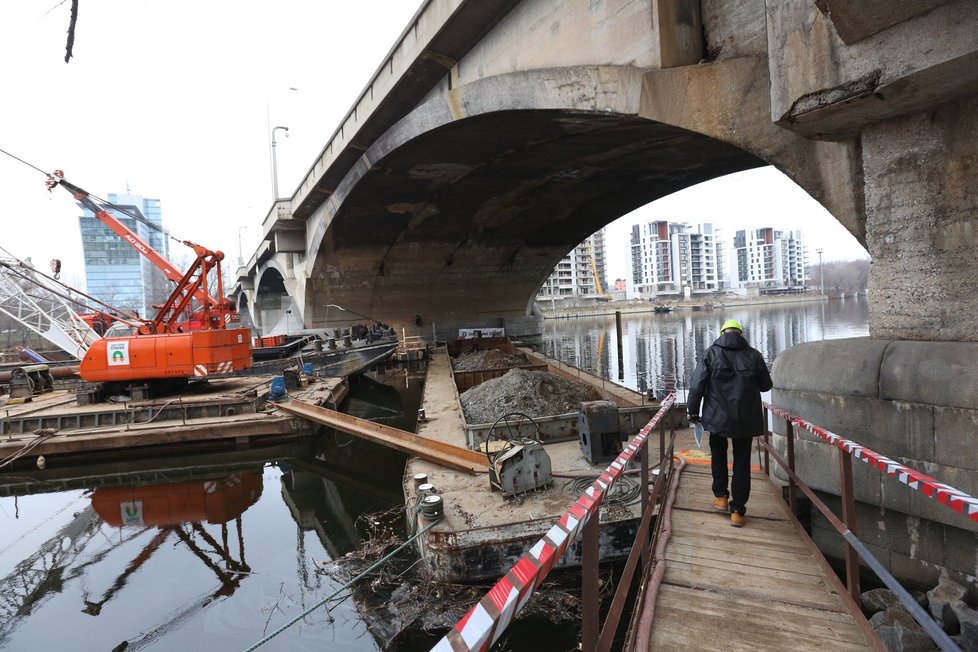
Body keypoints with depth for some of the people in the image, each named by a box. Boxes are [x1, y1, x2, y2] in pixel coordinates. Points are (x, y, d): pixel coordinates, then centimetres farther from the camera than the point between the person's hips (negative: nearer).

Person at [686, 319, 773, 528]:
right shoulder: (753, 355, 2)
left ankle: (721, 496, 21)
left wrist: (693, 411, 3)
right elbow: (766, 385, 12)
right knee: (742, 463, 8)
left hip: (718, 417, -1)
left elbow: (697, 385, -7)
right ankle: (737, 511, 9)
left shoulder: (711, 353, -2)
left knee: (718, 453, 24)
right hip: (746, 419, 1)